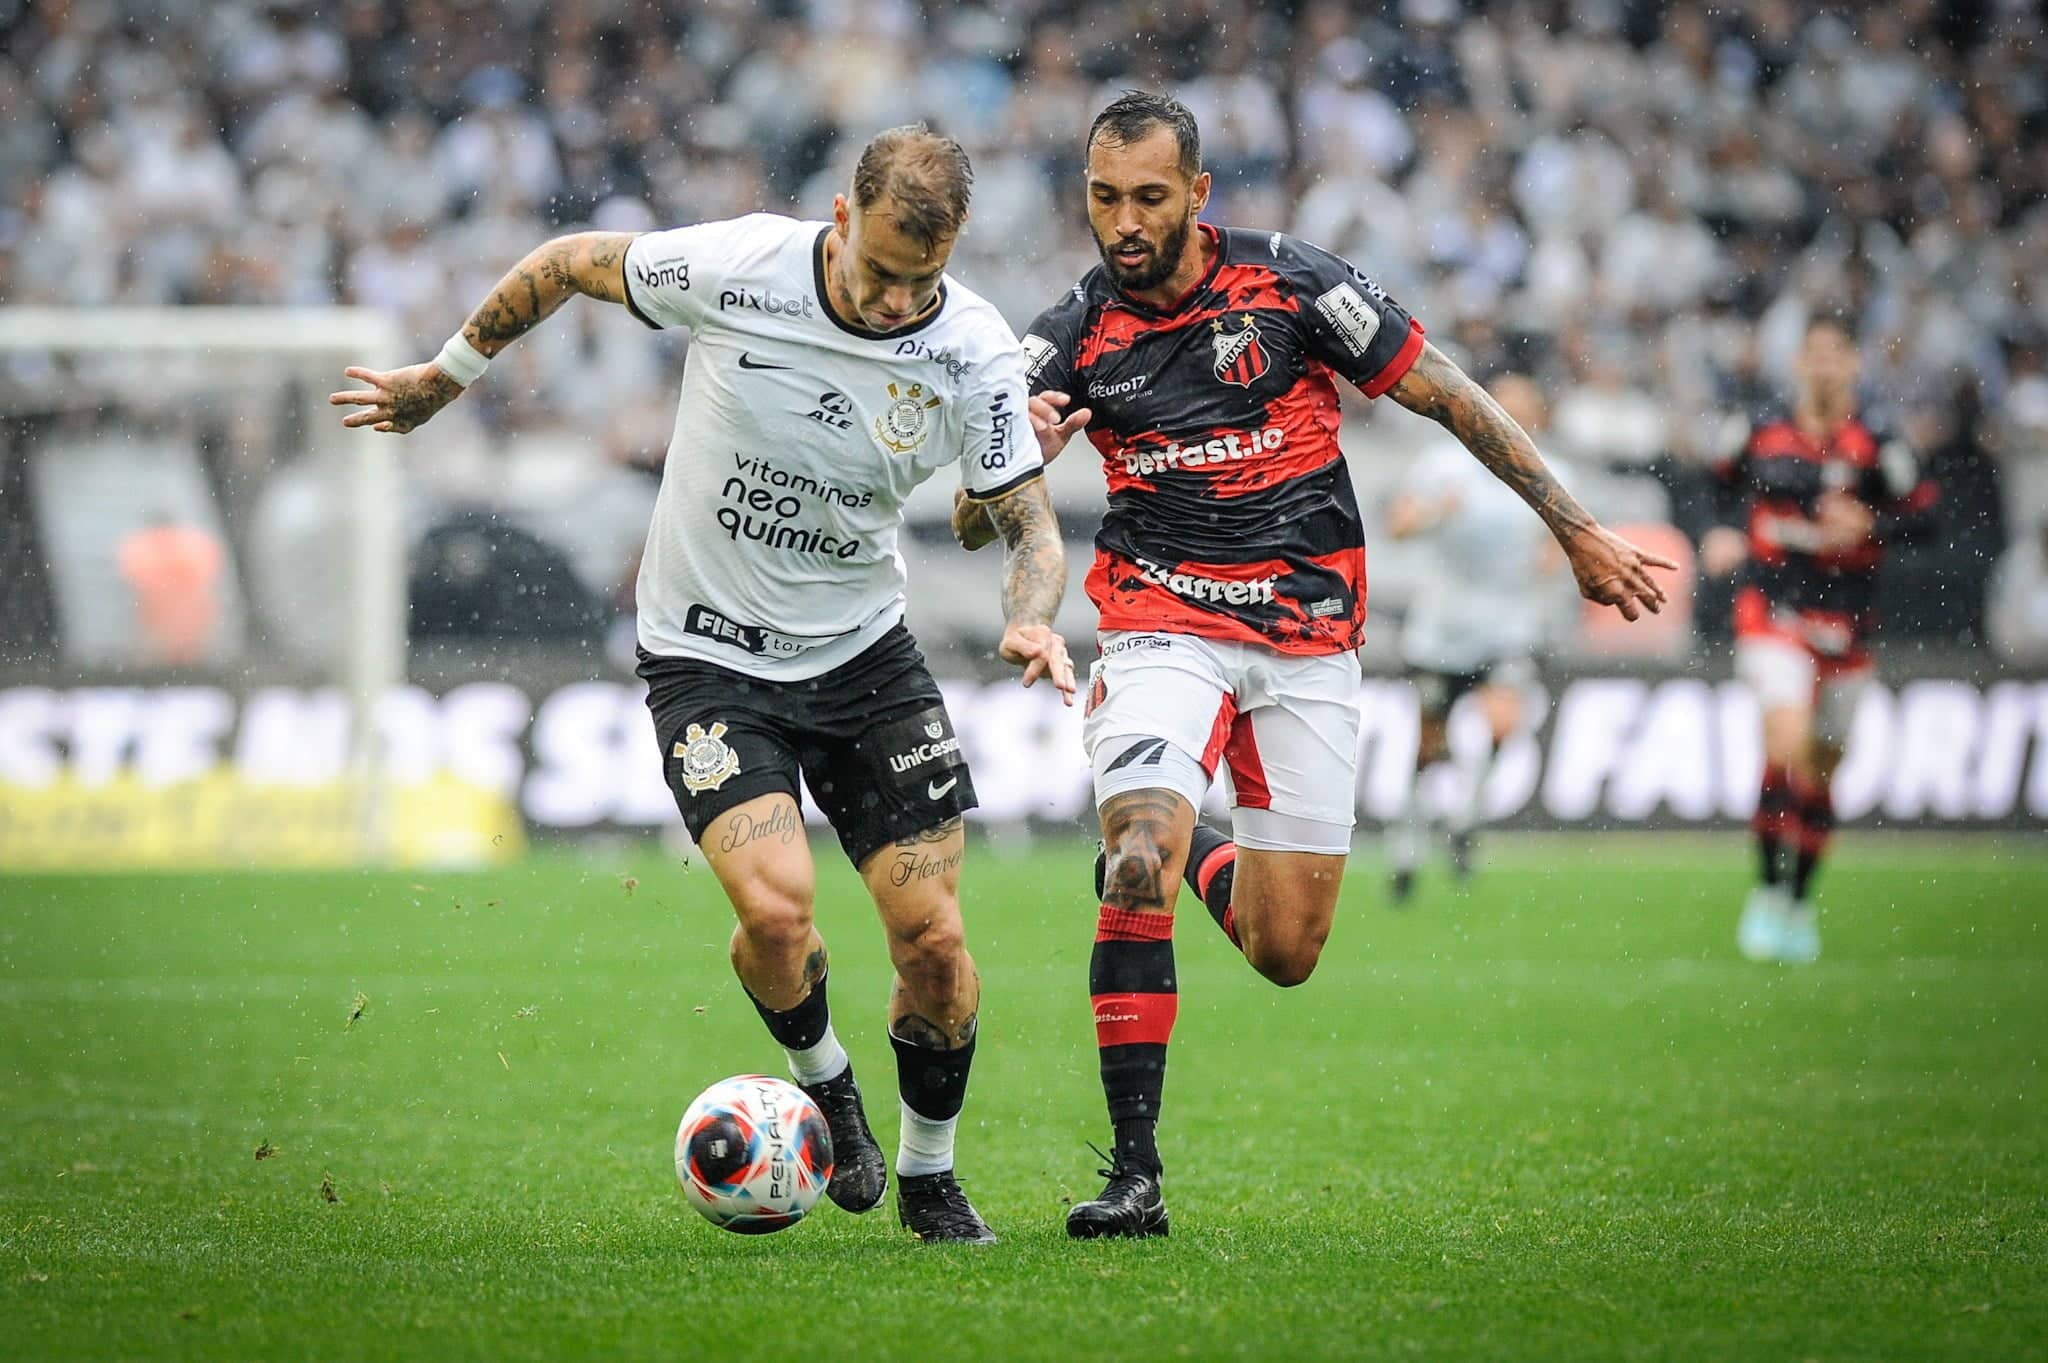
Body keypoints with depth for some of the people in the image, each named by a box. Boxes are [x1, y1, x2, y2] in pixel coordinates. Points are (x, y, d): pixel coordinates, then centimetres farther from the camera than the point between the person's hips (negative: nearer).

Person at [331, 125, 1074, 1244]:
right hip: (708, 656, -2)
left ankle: (928, 1175, 22)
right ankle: (819, 1079, 10)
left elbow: (1028, 523, -5)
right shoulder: (736, 267, -20)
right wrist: (447, 376, 9)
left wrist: (1032, 618, -27)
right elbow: (568, 264, -2)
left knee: (934, 942, -5)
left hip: (864, 650, 2)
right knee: (776, 908, -24)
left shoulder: (974, 351, -14)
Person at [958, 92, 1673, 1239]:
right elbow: (974, 524, -4)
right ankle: (1135, 1176, -19)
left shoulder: (1291, 282, -7)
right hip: (1164, 623, 0)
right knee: (1137, 866, -26)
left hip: (1310, 636, 0)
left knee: (1285, 954, 0)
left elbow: (1448, 397, 1)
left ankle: (1189, 855, 37)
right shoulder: (1076, 337, -3)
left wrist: (1578, 531, 2)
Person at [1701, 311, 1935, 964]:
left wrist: (1869, 525, -22)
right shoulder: (1765, 439, 4)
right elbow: (1735, 491, 22)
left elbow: (1922, 514, -6)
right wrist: (1728, 537, 5)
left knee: (1822, 770, 10)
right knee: (1788, 746, -21)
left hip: (1843, 623, 1)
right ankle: (1768, 893, -12)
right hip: (1772, 610, 0)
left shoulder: (1877, 448, -4)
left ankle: (1799, 905, 26)